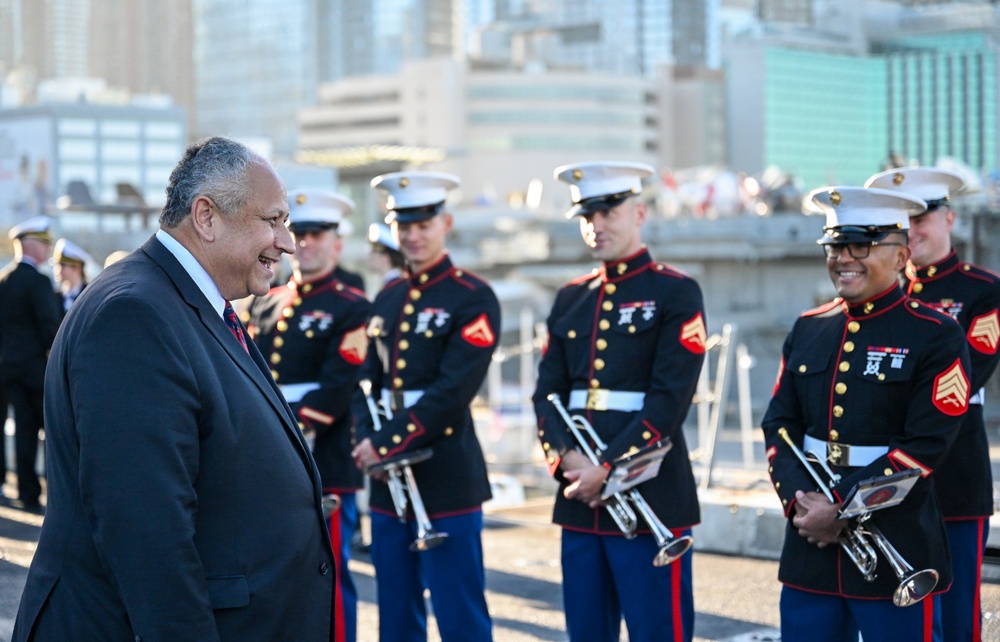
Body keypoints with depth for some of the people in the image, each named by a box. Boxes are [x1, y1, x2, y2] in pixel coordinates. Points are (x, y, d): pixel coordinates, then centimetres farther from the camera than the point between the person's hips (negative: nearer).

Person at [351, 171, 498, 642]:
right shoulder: (387, 300, 14)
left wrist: (386, 444, -17)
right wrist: (368, 441, -7)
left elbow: (453, 392, -16)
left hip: (447, 479, -7)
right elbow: (367, 382, 12)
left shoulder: (474, 298, -7)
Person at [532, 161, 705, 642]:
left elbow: (669, 399, -12)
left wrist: (609, 468, -17)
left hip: (652, 500, -6)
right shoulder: (570, 299, 15)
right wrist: (566, 455, -8)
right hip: (580, 501, 6)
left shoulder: (676, 293, -3)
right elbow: (547, 393, 10)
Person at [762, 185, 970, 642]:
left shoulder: (937, 337, -6)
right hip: (808, 550, 5)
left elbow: (925, 447, -13)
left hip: (898, 555, -5)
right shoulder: (807, 330, 11)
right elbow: (779, 425, 9)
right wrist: (798, 500, -9)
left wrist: (844, 510, -17)